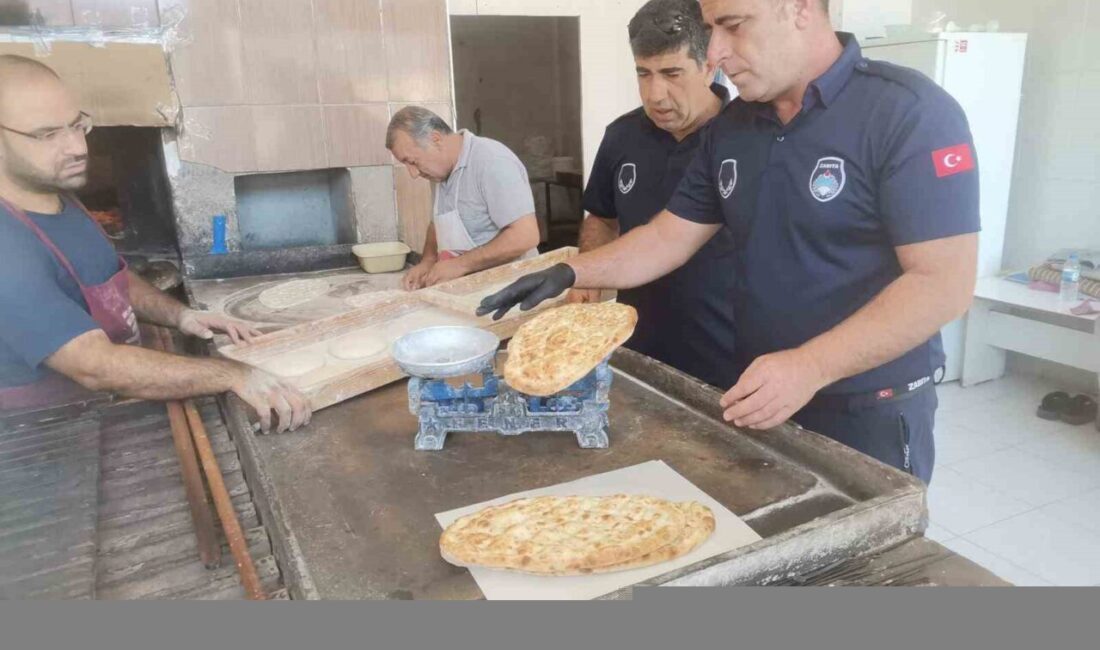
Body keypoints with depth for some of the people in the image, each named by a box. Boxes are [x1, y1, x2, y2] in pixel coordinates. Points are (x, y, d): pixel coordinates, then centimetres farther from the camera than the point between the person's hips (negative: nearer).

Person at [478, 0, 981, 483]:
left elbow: (944, 283, -21)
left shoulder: (908, 113, -16)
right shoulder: (729, 129, 5)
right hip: (759, 401, 6)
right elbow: (670, 236, 10)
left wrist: (808, 368, -29)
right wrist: (571, 274, -3)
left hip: (870, 413, -6)